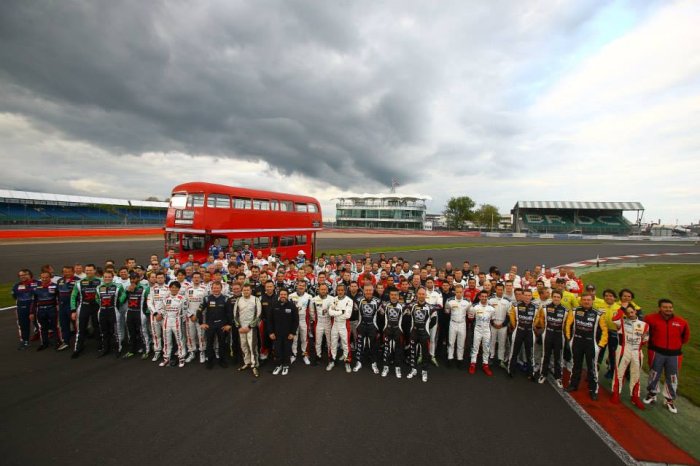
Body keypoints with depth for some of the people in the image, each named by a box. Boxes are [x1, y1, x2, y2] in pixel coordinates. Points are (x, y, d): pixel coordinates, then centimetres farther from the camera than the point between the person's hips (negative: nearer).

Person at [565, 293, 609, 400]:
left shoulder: (598, 314, -9)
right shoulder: (575, 311, -4)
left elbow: (604, 330, -4)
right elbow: (568, 324, 6)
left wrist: (601, 344, -5)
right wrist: (569, 338, 7)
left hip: (591, 344, -2)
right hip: (577, 342, 2)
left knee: (592, 367, 3)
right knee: (576, 365, 16)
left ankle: (593, 390, 17)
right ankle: (573, 385, 30)